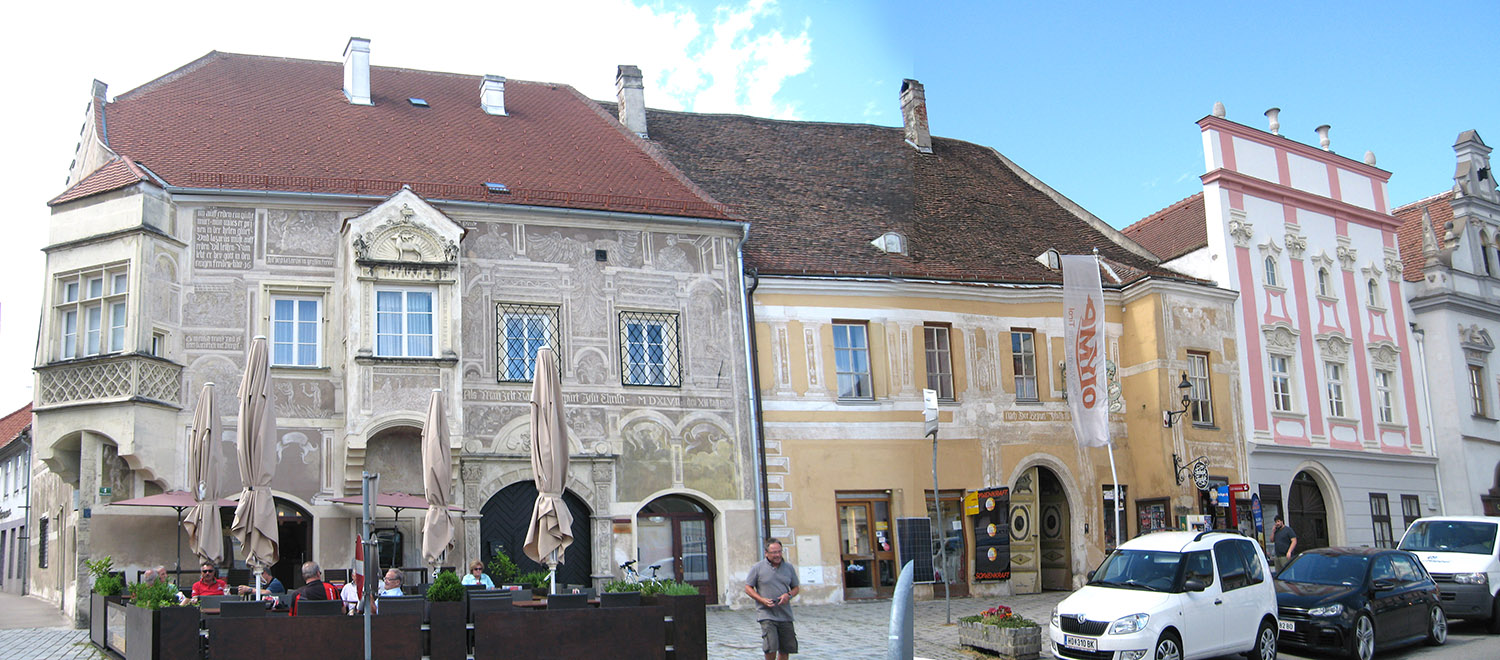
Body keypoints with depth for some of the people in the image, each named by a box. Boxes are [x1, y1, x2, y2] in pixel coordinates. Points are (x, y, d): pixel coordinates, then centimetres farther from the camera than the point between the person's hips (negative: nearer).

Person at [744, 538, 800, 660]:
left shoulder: (788, 567, 10)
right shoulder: (758, 568, 0)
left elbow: (796, 587, 17)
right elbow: (748, 588, 2)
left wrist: (789, 595, -6)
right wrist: (762, 600, -13)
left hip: (785, 615, 4)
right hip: (766, 614, -4)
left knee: (785, 649, 6)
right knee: (771, 648, -16)